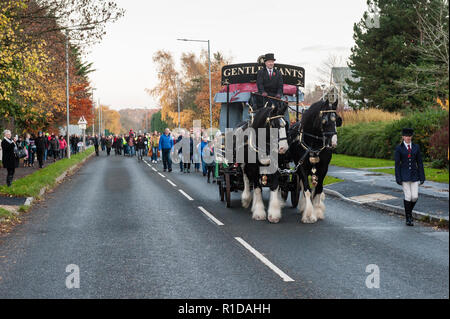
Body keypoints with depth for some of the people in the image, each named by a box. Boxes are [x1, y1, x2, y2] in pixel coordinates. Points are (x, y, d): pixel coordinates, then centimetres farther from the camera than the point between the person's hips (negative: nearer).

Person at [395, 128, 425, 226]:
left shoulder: (416, 147, 4)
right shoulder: (399, 148, -4)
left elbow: (419, 163, 5)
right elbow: (397, 164, -5)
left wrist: (422, 177, 1)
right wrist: (398, 178, -10)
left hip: (414, 175, 3)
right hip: (404, 175, -3)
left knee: (415, 197, -4)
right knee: (408, 196, -7)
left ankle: (409, 211, 25)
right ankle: (408, 218, 7)